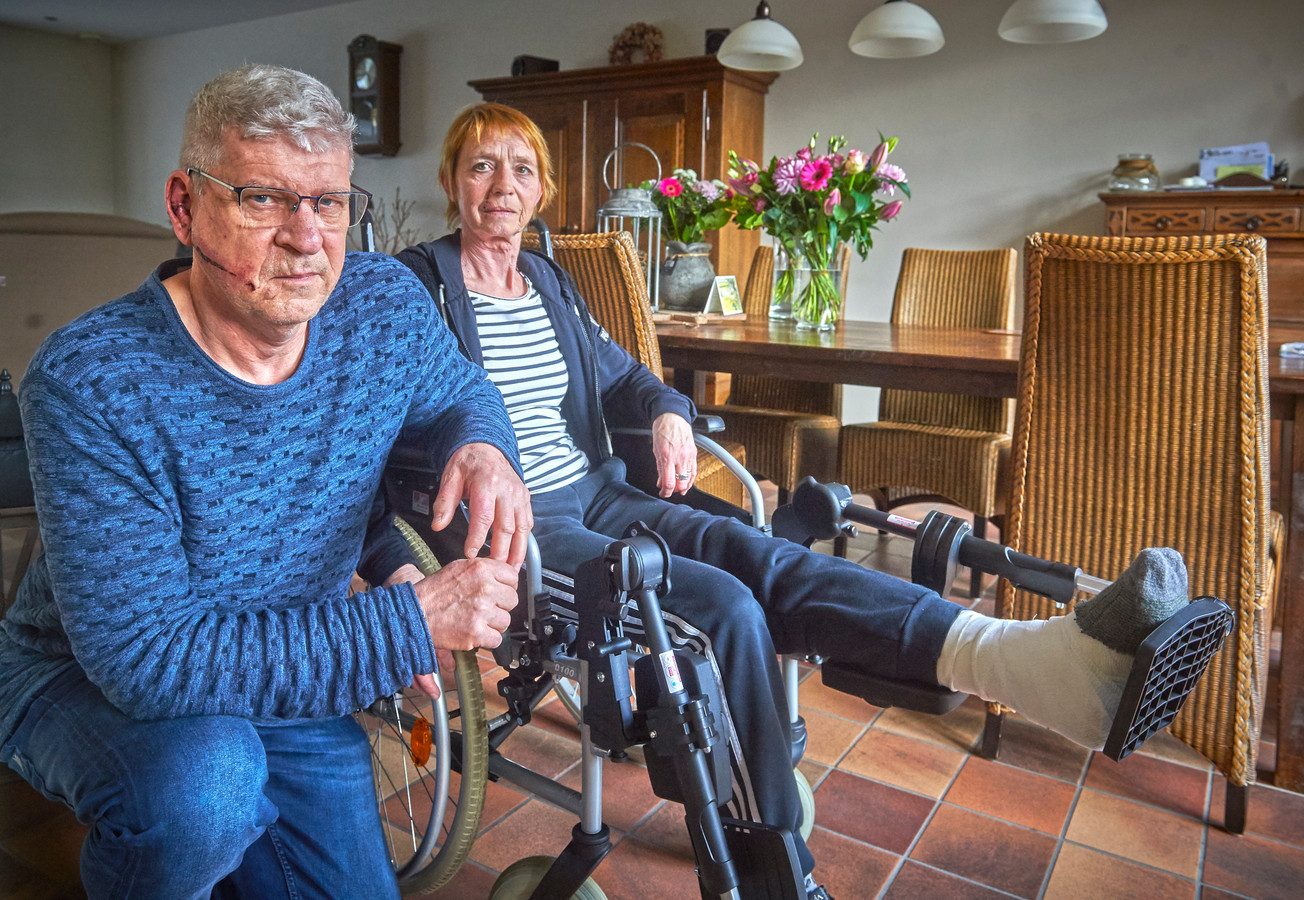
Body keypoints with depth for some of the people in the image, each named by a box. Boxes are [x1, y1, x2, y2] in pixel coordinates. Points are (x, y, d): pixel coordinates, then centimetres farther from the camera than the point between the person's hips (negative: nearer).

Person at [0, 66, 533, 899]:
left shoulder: (390, 304, -14)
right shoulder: (90, 384, -29)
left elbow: (459, 389, 8)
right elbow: (146, 655, -32)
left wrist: (482, 445, -19)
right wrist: (411, 622, -34)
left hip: (296, 692, 5)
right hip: (89, 685, -4)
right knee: (205, 783, -37)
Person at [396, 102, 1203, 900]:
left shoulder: (550, 282, 18)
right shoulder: (418, 283, -1)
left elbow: (617, 373, 28)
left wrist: (667, 411, 5)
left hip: (596, 495, 6)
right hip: (510, 527, -6)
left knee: (763, 561, -21)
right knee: (722, 610, -28)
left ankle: (1056, 658, -36)